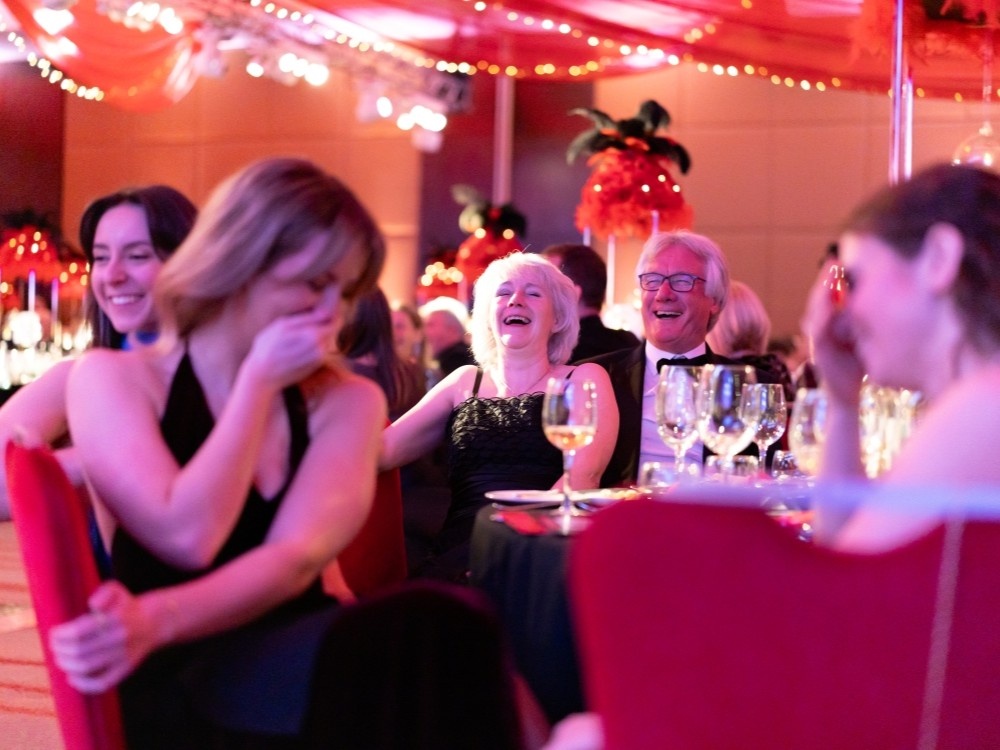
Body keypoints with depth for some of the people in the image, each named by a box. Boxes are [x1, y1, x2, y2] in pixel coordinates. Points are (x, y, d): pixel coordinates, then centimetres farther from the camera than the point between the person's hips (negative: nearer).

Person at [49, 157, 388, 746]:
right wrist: (259, 382, -5)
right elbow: (187, 538, -12)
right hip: (173, 682, -3)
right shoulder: (113, 380, 3)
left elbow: (297, 557, -8)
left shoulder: (349, 402, 10)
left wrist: (153, 622, -25)